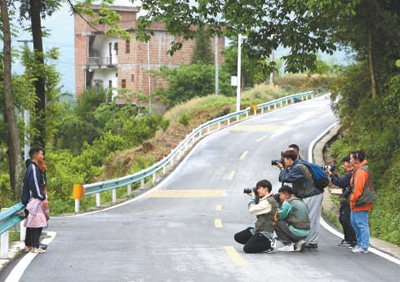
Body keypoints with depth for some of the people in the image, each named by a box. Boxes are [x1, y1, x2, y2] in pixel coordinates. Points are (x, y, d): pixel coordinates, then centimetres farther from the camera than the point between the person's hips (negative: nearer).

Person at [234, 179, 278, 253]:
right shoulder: (264, 200, 12)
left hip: (265, 232, -10)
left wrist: (253, 197, -5)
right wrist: (255, 197, 12)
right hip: (257, 229, 10)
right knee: (237, 237, 7)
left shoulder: (269, 201, -19)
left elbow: (252, 210, -19)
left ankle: (270, 244, -8)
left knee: (247, 248, -20)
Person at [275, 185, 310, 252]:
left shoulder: (287, 203, -9)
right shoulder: (300, 201, 19)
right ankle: (299, 242, 9)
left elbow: (279, 216, -4)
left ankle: (289, 245, -1)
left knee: (276, 223, 1)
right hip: (306, 233, 9)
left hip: (297, 232, -9)